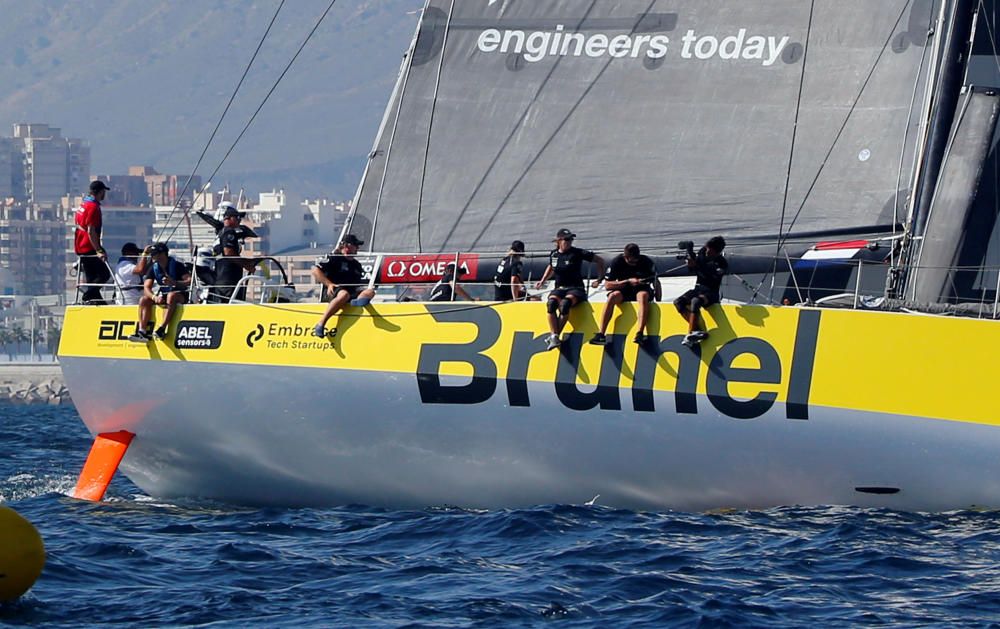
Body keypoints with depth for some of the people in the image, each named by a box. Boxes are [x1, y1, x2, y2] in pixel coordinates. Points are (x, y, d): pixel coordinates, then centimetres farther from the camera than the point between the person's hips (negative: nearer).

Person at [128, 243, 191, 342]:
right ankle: (142, 331, -28)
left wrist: (174, 283, -36)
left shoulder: (176, 265, -10)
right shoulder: (153, 268, 3)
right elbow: (146, 288, -6)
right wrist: (154, 297, -27)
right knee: (143, 300, -16)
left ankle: (162, 329, -47)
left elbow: (190, 282, -20)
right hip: (163, 296, 5)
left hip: (180, 294, -5)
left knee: (171, 296, -38)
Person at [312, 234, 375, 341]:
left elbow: (358, 283, 30)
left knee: (370, 292, -16)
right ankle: (320, 324, -42)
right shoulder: (334, 258, 2)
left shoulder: (357, 265, 25)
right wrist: (329, 284, -14)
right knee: (344, 294, -40)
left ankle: (358, 301, -55)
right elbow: (315, 270, -6)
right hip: (332, 292, -7)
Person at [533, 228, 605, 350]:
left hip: (576, 289, -3)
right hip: (559, 289, 3)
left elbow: (600, 261, 2)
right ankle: (554, 336, -39)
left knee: (566, 302, -38)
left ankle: (555, 335, -34)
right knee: (551, 302, -33)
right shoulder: (554, 254, 9)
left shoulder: (578, 253, -4)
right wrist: (542, 281, 23)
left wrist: (599, 280, 2)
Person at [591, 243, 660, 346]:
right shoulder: (617, 262, -11)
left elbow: (656, 283, -2)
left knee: (643, 295, -37)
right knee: (613, 296, -33)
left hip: (642, 289, -1)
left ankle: (640, 333, -48)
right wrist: (628, 281, -20)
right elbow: (607, 285, -12)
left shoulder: (647, 262, -11)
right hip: (623, 290, 1)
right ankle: (600, 334, -37)